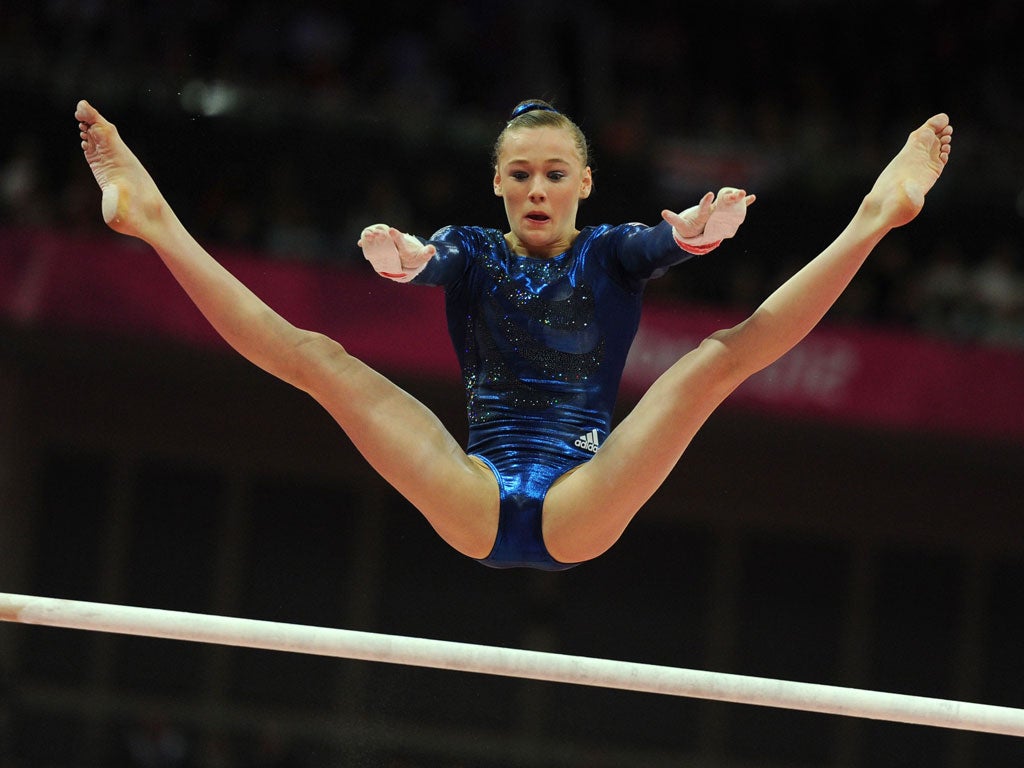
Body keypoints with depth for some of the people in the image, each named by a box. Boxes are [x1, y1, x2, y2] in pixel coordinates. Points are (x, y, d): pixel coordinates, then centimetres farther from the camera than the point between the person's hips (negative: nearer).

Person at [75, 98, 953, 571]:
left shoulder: (608, 253, 12)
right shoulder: (472, 251, 13)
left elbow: (660, 246, -13)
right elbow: (427, 261, -13)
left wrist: (698, 231, -39)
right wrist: (398, 258, -39)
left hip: (583, 508, -1)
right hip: (478, 504, 1)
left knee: (719, 358, -17)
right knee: (318, 358, -15)